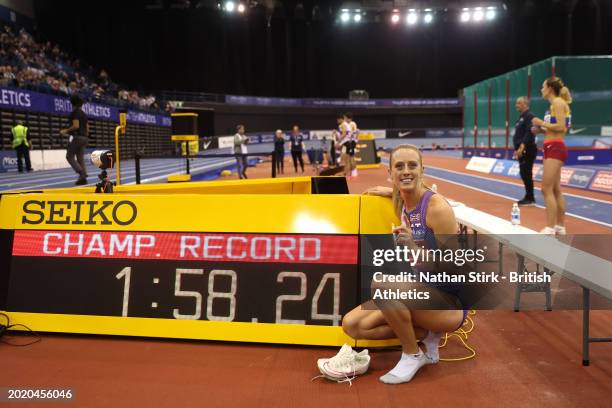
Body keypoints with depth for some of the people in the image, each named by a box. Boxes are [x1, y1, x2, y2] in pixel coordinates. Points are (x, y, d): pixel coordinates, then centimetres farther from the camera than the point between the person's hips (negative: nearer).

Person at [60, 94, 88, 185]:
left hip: (76, 137, -8)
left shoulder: (75, 112, -9)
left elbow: (76, 126, -19)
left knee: (69, 157, -2)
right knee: (80, 158, 7)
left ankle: (81, 173, -19)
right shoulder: (84, 114, 17)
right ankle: (83, 178, -2)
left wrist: (65, 131, -8)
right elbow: (87, 128, 17)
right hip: (84, 137, 8)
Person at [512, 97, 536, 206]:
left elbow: (529, 133, -21)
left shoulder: (529, 116, -11)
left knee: (526, 174, -8)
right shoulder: (521, 117, 18)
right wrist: (517, 149, 18)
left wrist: (522, 147, -26)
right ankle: (528, 197, 17)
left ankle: (530, 199, -4)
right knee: (524, 174, 11)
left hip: (527, 150, -10)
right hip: (522, 150, 10)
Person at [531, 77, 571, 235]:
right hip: (553, 149, 10)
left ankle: (550, 228, -8)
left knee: (547, 189, -10)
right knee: (555, 189, 12)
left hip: (555, 148, -10)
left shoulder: (558, 102, -10)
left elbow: (561, 127, -19)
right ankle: (560, 226, 17)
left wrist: (541, 123, -11)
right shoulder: (556, 104, 18)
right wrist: (541, 130, 10)